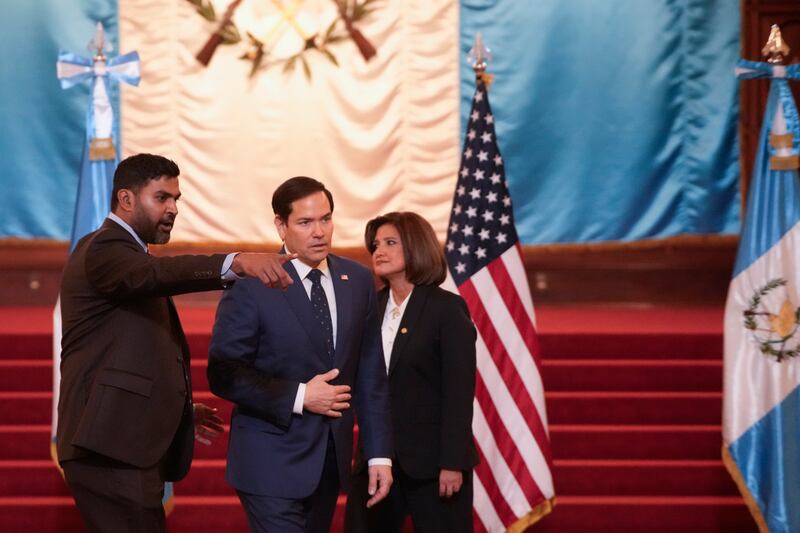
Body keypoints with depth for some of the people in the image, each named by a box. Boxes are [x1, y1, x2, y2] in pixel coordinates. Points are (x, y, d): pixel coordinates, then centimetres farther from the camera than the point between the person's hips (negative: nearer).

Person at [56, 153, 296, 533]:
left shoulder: (122, 252, 24)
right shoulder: (104, 250, -9)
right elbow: (159, 273, -33)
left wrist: (179, 412, 19)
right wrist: (236, 263, -48)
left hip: (122, 445, 11)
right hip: (113, 448, -11)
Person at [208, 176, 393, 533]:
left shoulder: (358, 280, 6)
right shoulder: (252, 286, -11)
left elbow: (370, 375, 8)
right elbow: (223, 374, -12)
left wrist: (379, 453, 5)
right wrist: (299, 397, -17)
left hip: (332, 459, 5)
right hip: (273, 463, -5)